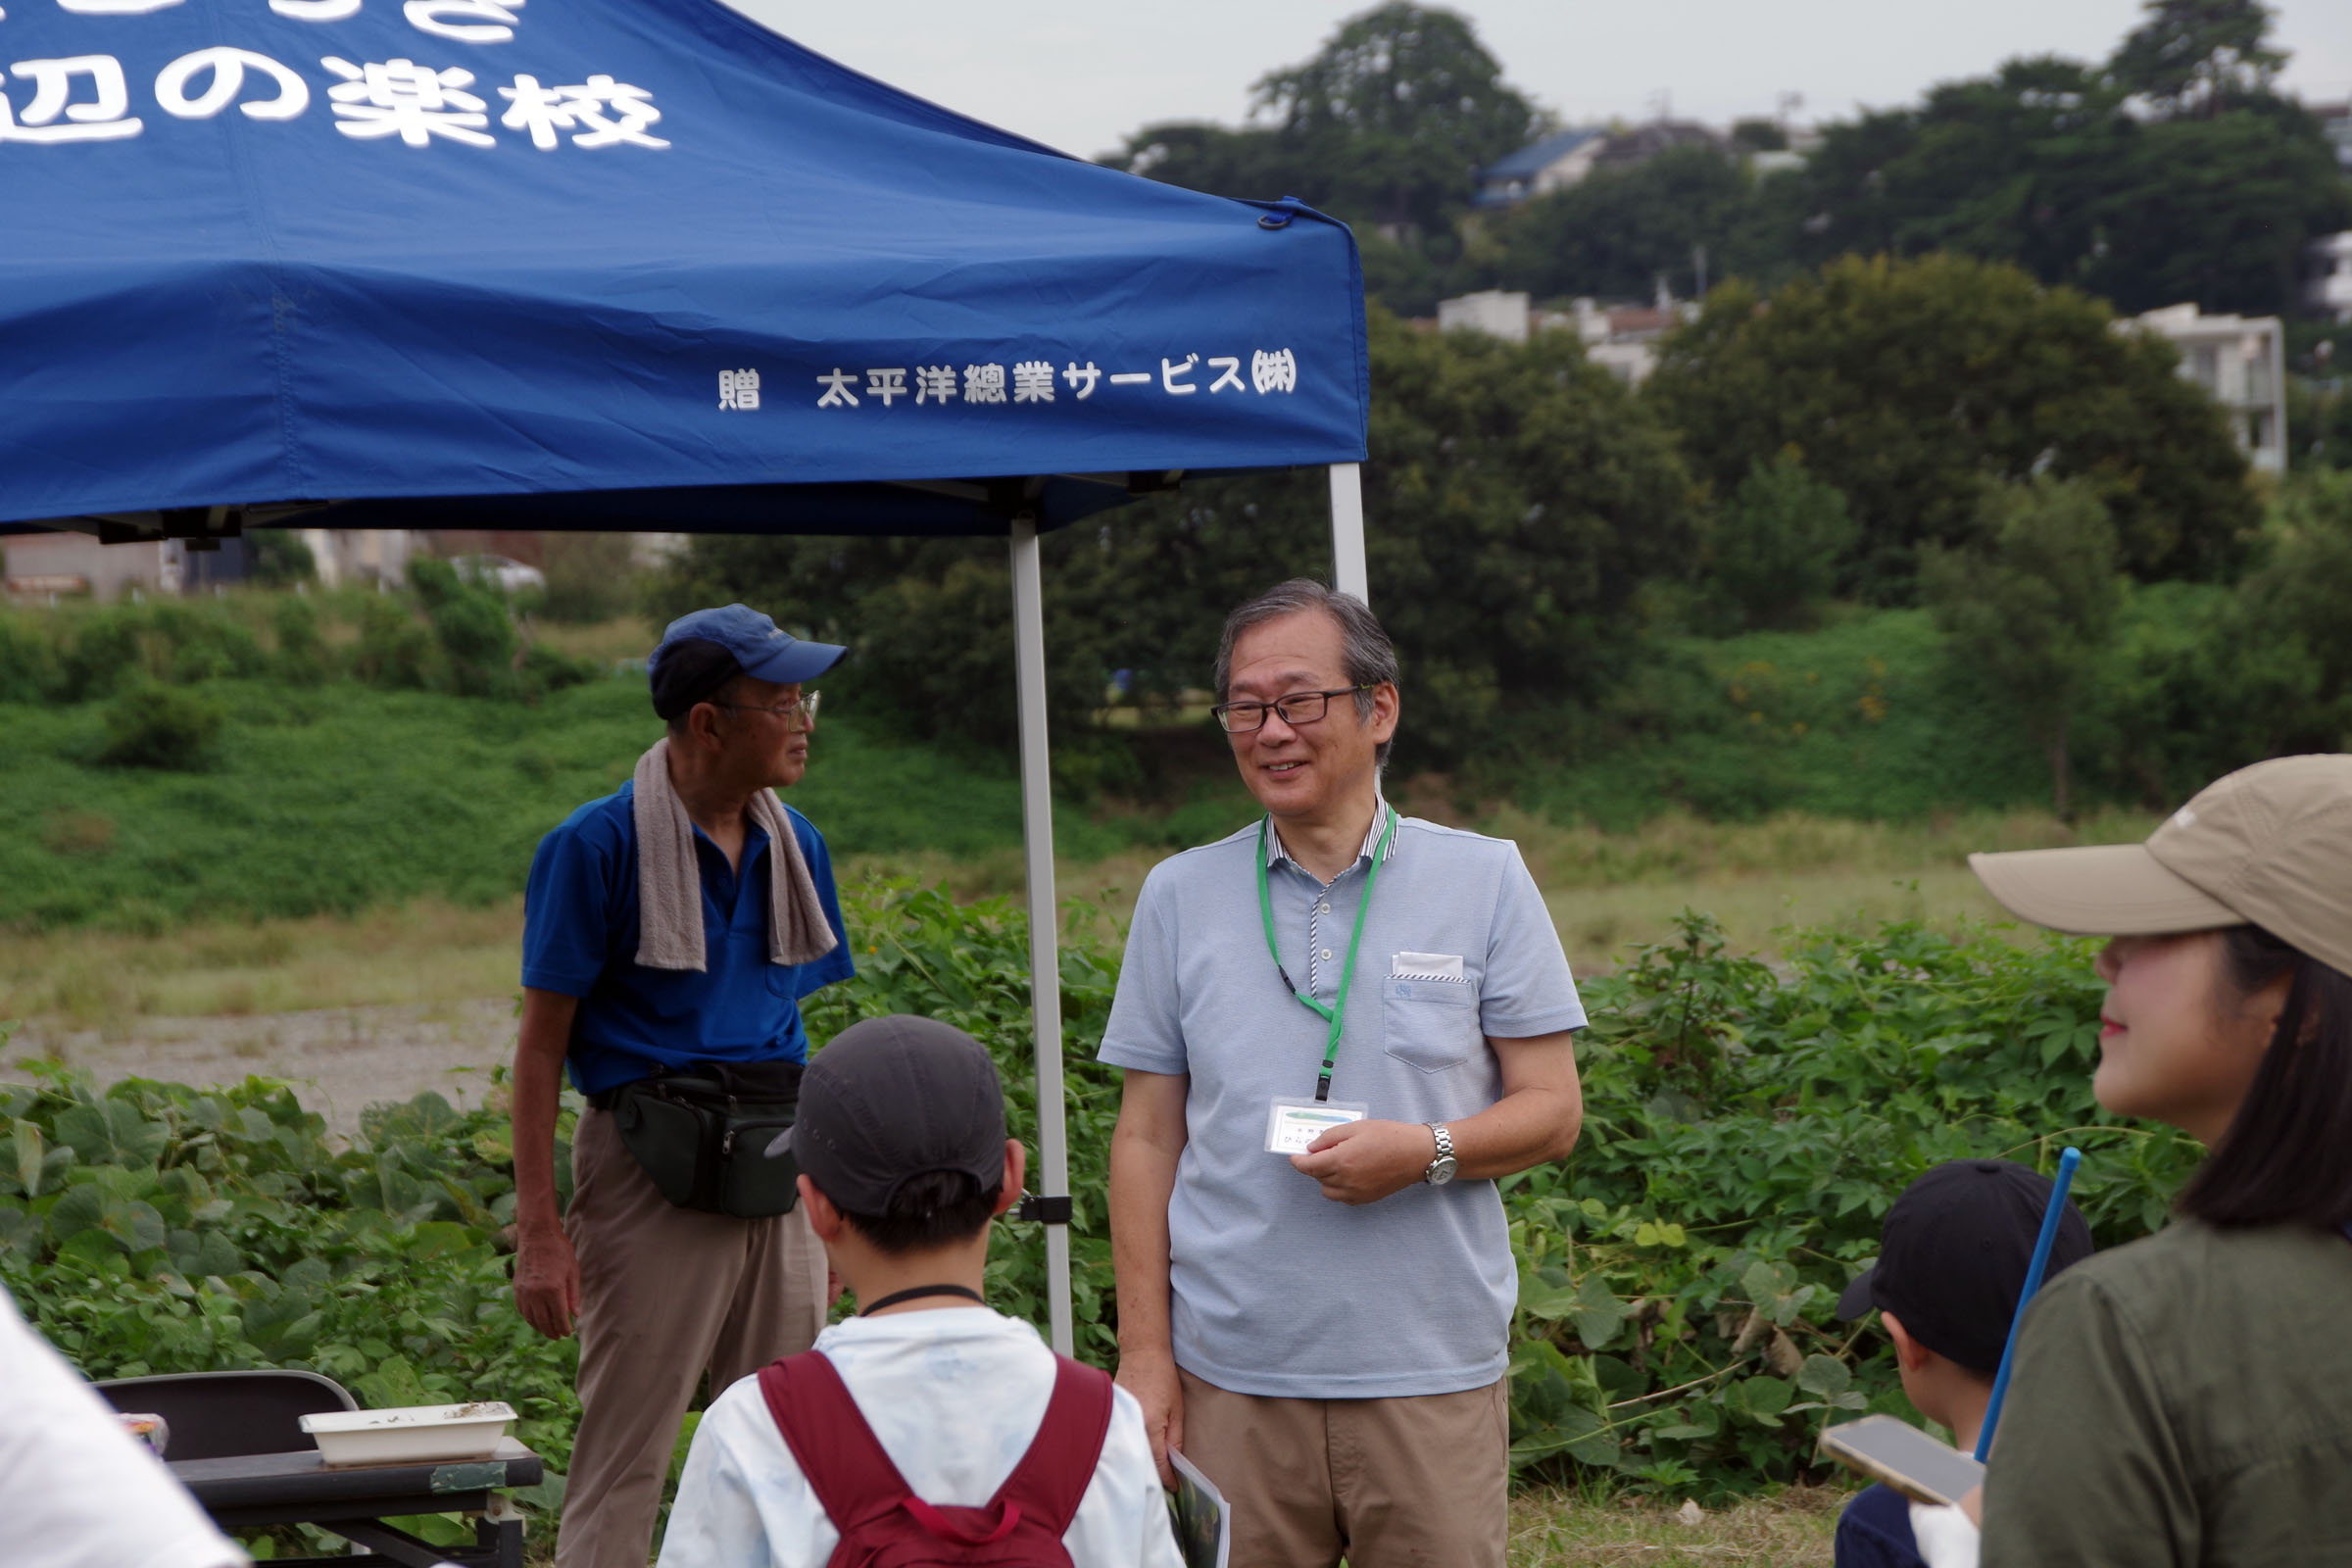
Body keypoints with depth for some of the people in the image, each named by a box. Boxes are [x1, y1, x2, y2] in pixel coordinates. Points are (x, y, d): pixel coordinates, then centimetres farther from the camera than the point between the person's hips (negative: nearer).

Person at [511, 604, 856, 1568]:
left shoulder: (794, 845, 9)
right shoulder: (599, 845, -9)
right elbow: (542, 1046, -7)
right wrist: (539, 1228, -13)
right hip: (652, 1173, -6)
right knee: (623, 1467, -2)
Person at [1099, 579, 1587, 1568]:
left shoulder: (1485, 882, 4)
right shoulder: (1180, 897, 8)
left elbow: (1552, 1111, 4)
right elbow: (1146, 1139, 9)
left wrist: (1427, 1151, -15)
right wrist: (1144, 1351, 3)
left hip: (1431, 1374, -1)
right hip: (1230, 1374, 1)